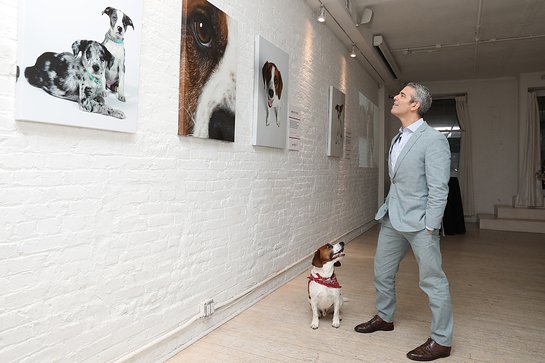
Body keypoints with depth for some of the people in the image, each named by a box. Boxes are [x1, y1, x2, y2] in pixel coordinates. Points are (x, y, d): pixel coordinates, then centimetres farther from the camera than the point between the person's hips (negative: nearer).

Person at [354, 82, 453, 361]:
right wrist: (389, 208, 14)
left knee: (432, 280, 3)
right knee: (382, 271, 18)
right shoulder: (398, 138, 12)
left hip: (418, 222, -8)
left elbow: (438, 189, -16)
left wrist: (429, 228, -17)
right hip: (392, 218, 9)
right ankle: (384, 317, 39)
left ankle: (441, 341, 19)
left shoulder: (433, 140, -13)